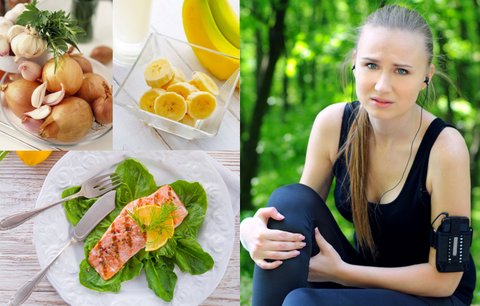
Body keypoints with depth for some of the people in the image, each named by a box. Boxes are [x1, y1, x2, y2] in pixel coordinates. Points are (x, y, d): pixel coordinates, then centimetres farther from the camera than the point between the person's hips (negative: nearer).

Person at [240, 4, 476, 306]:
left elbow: (444, 278, -17)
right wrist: (252, 230, -25)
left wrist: (340, 272, -19)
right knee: (289, 200, -20)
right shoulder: (333, 123, -11)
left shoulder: (444, 148, -24)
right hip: (364, 276, 5)